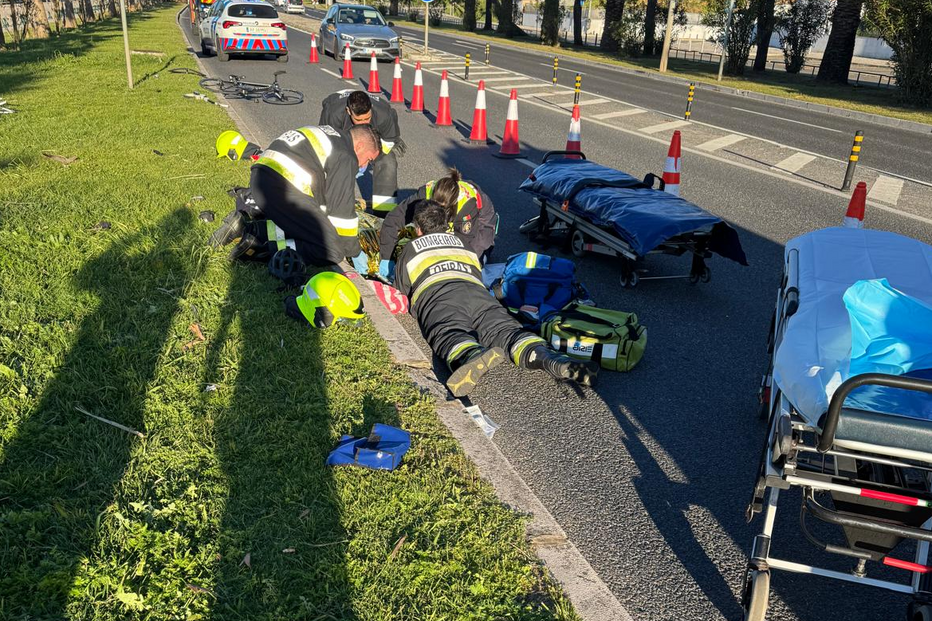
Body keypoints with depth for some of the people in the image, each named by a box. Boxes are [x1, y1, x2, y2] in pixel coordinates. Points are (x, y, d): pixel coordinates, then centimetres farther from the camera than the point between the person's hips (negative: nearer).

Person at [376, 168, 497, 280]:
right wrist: (386, 258, -37)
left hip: (479, 223, -3)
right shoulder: (427, 192, -36)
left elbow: (467, 240, -35)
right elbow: (393, 220, -33)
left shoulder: (469, 202, -45)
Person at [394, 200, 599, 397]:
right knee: (505, 329, -21)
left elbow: (400, 290, 39)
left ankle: (474, 357, -69)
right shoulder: (461, 243, 40)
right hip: (476, 290, 3)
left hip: (435, 295, -3)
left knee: (450, 335, -32)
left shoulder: (411, 248, 32)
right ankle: (552, 359, -51)